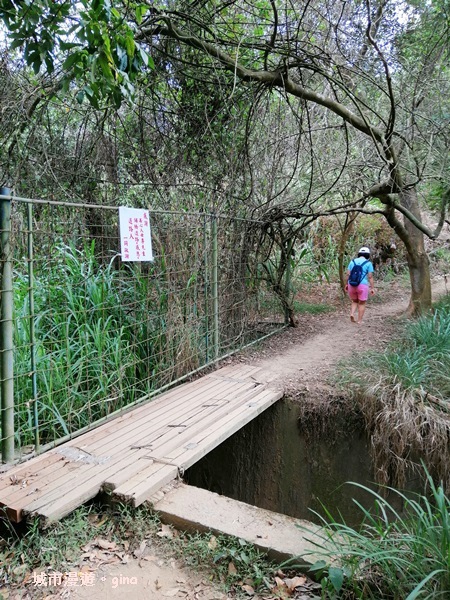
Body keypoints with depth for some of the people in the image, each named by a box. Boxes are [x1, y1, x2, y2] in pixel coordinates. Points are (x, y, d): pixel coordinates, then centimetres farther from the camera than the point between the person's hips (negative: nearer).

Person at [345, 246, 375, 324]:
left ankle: (352, 314, -1)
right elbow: (370, 277, -6)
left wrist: (346, 284, 12)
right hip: (362, 285, -3)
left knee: (355, 301, 21)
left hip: (352, 285, 3)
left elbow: (348, 274, 4)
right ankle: (359, 321, 8)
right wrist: (372, 288, -3)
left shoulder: (352, 261, 7)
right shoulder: (368, 263, -2)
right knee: (362, 303, 10)